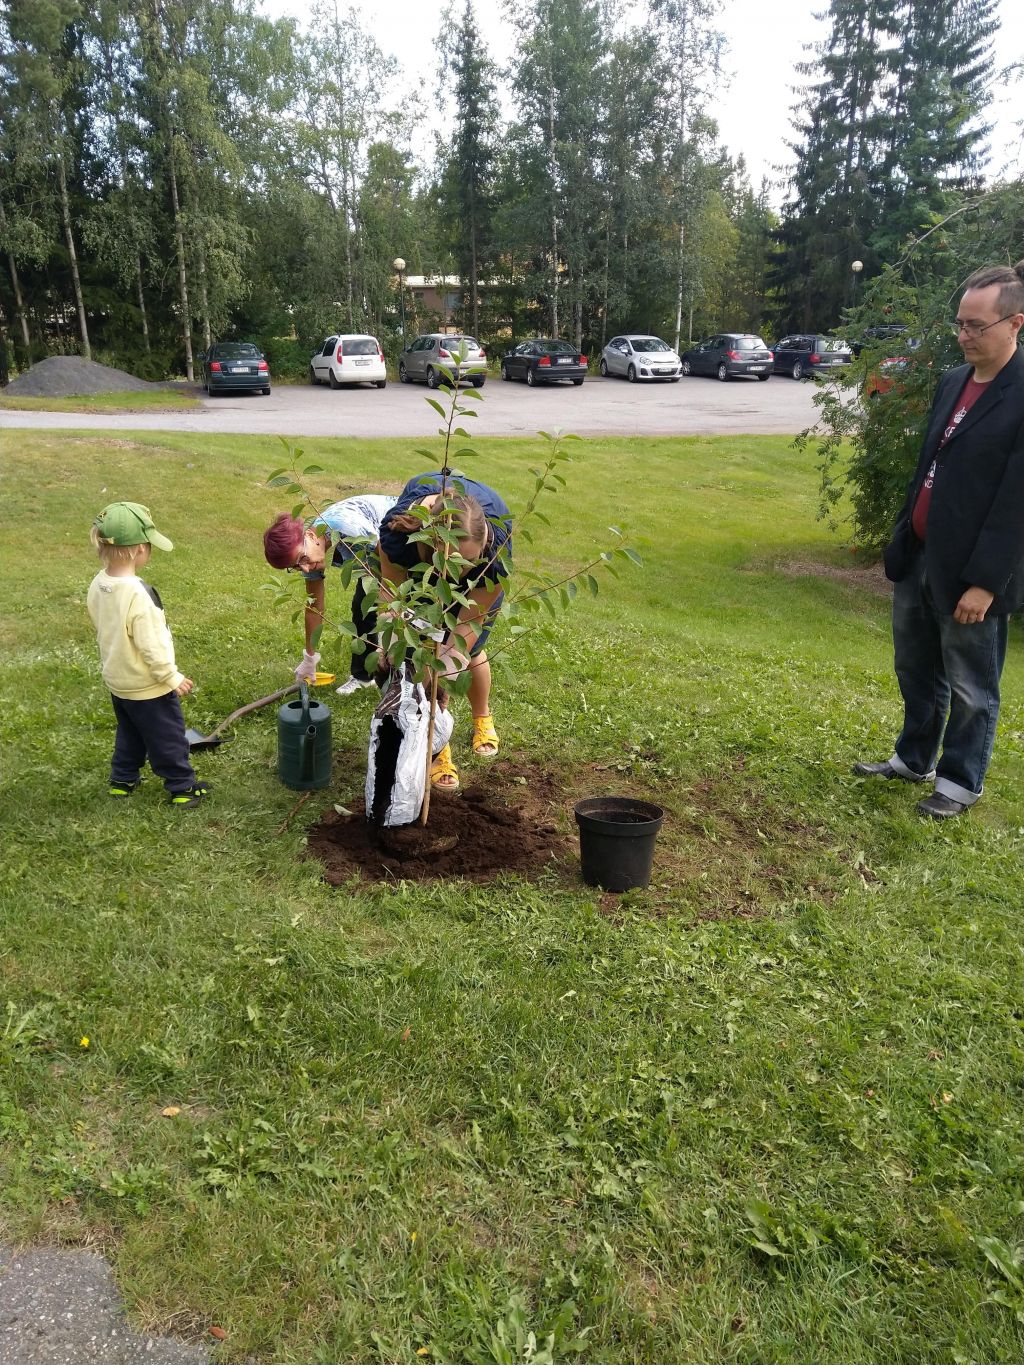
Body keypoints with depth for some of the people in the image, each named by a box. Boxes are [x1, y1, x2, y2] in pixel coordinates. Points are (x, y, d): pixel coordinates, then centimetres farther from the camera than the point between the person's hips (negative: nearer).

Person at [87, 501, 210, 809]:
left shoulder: (98, 585, -7)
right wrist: (173, 678, -14)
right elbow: (150, 646, -27)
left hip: (116, 679, 8)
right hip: (147, 686, -8)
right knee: (168, 738, 10)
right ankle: (183, 788, 23)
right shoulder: (138, 594, -32)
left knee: (129, 733, 27)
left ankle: (123, 780, 40)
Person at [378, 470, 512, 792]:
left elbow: (468, 625, -34)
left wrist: (446, 665, -40)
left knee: (469, 648, 2)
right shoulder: (398, 532, -44)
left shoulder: (497, 549, -44)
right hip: (419, 564, 1)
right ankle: (437, 746, 2)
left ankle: (482, 719, 34)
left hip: (482, 575, 0)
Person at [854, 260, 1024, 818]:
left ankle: (961, 782, 26)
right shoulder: (952, 381, 8)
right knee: (916, 670, 20)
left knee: (969, 687, 9)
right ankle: (913, 759, 38)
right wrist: (902, 535, 15)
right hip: (918, 554, 8)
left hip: (970, 570, -7)